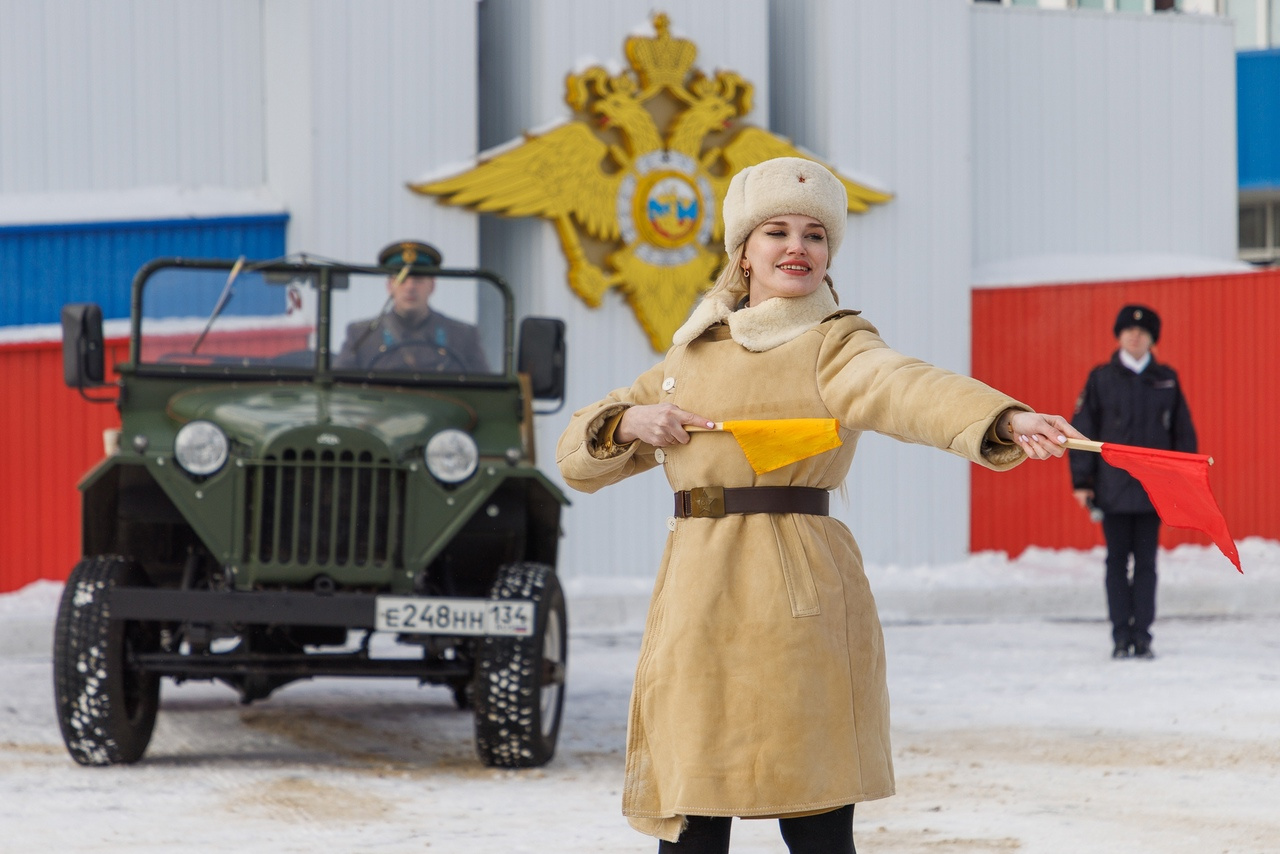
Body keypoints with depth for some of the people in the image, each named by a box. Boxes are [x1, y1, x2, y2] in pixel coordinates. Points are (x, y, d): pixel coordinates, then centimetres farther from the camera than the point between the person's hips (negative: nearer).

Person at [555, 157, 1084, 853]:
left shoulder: (835, 347, 0)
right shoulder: (690, 356, 17)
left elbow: (908, 390, -22)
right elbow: (576, 457, 22)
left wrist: (1008, 419, -43)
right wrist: (628, 423, -1)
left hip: (798, 604, -5)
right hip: (695, 600, 5)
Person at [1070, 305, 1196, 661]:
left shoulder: (1166, 380, 7)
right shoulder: (1101, 379, 3)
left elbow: (1183, 432, 10)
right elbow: (1081, 429, 2)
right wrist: (1082, 481, -3)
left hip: (1152, 489, 1)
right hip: (1113, 489, -1)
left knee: (1146, 562, 1)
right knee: (1117, 561, 1)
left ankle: (1142, 635, 6)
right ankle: (1121, 636, 6)